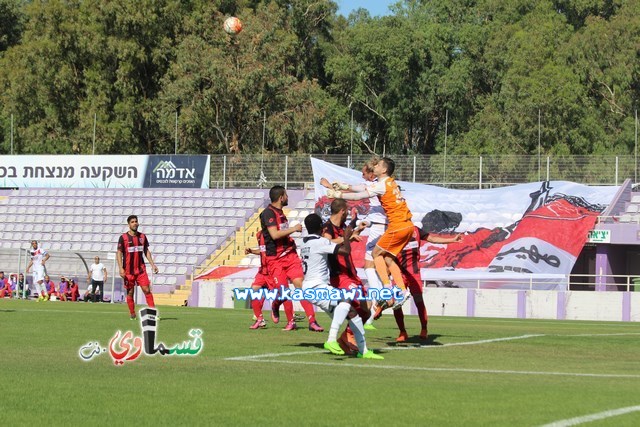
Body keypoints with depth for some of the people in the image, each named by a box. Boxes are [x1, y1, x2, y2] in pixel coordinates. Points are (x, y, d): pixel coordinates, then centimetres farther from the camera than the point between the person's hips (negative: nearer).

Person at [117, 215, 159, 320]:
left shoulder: (142, 237, 8)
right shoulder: (123, 238, -4)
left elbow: (146, 251, 16)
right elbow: (119, 253, -4)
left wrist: (152, 264, 7)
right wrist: (121, 268, -14)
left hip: (141, 269, 2)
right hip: (128, 271, -2)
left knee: (147, 290, -6)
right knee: (130, 292, 3)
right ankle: (132, 314, 13)